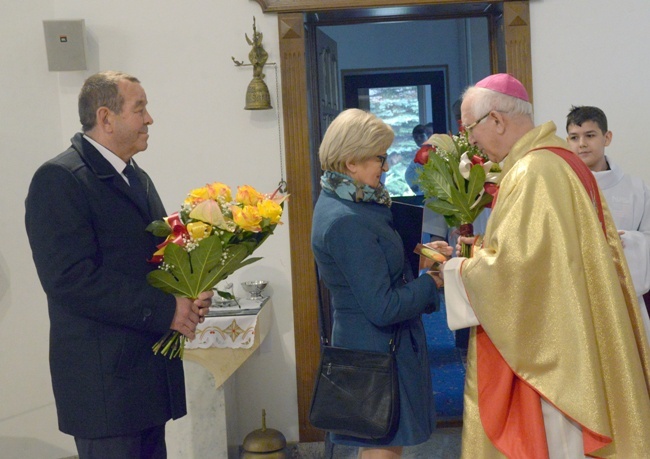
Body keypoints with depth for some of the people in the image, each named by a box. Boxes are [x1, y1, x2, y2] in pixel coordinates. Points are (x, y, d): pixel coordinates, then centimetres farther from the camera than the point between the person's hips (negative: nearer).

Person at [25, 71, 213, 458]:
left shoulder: (138, 178, 15)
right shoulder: (59, 179, -13)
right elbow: (71, 278, -22)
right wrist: (165, 310, -20)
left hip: (153, 369, 8)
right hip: (105, 378, -8)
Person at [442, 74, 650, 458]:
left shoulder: (532, 173, -20)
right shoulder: (564, 161, 10)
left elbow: (513, 265, -25)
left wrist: (454, 270, -9)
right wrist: (486, 248, 11)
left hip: (546, 352, -10)